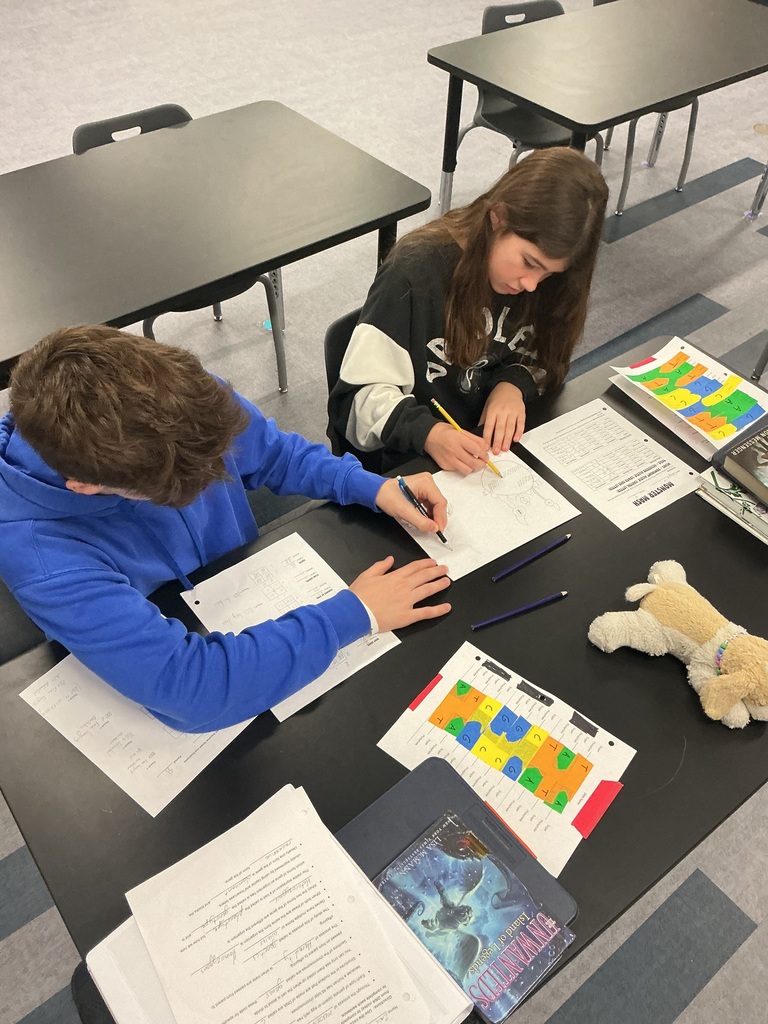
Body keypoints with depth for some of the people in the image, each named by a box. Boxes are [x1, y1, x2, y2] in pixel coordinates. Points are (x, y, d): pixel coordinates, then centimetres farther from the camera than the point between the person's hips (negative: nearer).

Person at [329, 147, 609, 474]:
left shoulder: (541, 279, -2)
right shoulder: (416, 272, -17)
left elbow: (542, 364, 11)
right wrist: (426, 432, -34)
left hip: (510, 452, 3)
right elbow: (358, 397, -17)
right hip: (419, 469, -3)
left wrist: (514, 384, -11)